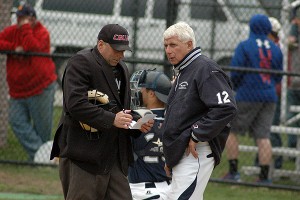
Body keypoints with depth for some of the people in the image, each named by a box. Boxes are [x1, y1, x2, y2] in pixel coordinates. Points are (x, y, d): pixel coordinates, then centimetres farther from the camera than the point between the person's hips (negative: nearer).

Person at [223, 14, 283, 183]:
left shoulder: (244, 47, -7)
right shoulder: (275, 49, 7)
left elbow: (235, 73, -10)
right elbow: (278, 76, 11)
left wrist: (233, 87, 9)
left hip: (248, 95, -4)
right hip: (269, 97, 4)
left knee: (230, 131, 7)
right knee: (263, 136, 3)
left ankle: (234, 172, 1)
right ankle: (265, 177, -2)